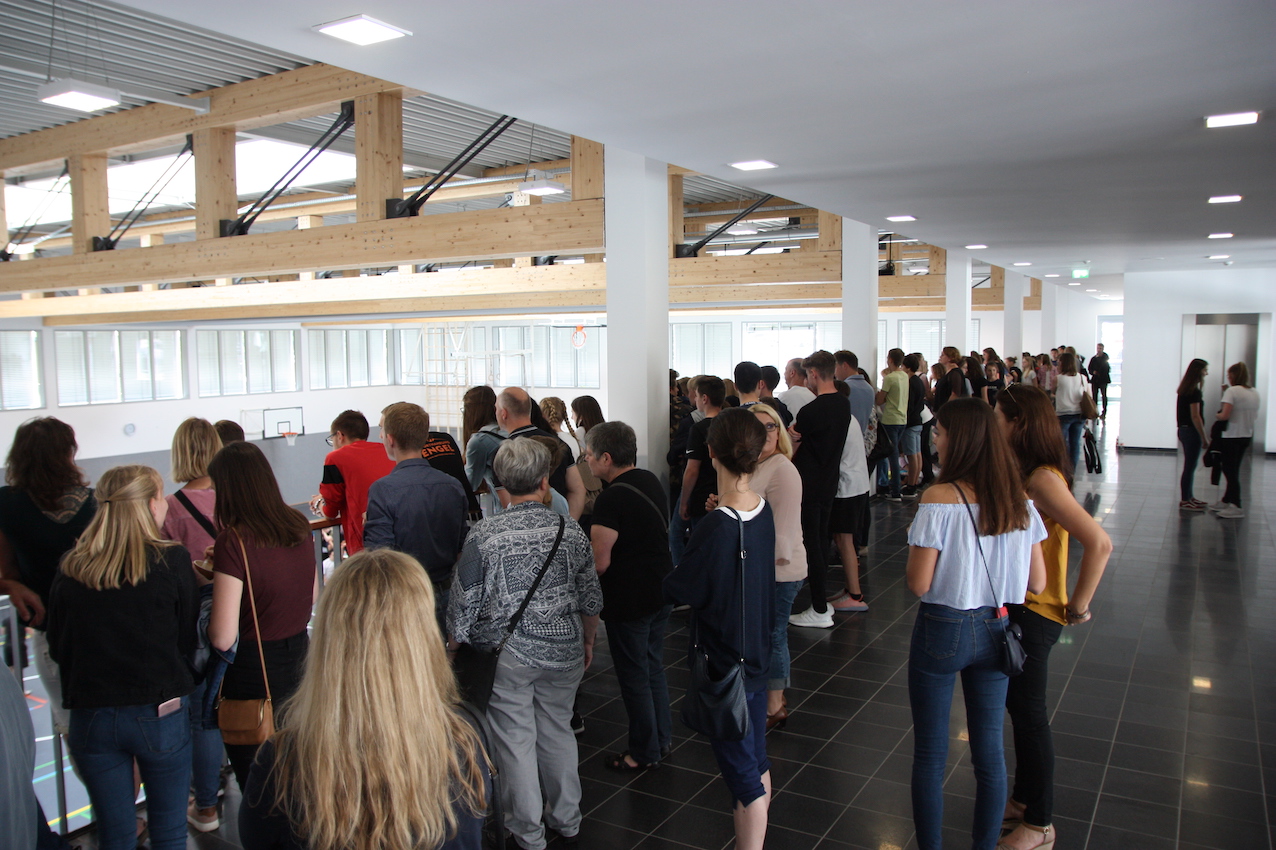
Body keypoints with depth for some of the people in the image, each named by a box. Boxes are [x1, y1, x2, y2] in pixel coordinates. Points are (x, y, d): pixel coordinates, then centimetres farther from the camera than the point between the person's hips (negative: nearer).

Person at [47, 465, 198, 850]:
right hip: (160, 713, -2)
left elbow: (58, 650, 7)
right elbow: (188, 640, -5)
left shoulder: (70, 571, -2)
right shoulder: (172, 562, -11)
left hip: (91, 717, 3)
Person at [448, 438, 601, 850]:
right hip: (562, 650, 3)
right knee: (557, 730, 20)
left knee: (515, 739, 11)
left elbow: (463, 606, -10)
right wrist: (587, 642, 19)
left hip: (506, 656, -3)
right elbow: (591, 599, 3)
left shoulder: (484, 535, -15)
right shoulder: (570, 529, -6)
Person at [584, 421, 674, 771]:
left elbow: (600, 562, -24)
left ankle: (644, 752, 20)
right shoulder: (651, 481, 4)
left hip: (629, 599, -9)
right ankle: (662, 738, 33)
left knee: (634, 676, 7)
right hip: (661, 590, 9)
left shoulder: (611, 498, -23)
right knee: (653, 668, 21)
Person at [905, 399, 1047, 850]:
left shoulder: (940, 499, -19)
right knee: (989, 750, 17)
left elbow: (918, 583, -17)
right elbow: (1037, 583, 3)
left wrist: (919, 546, 1)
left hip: (943, 630, -5)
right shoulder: (1020, 502, -2)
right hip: (996, 632, 5)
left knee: (930, 755, 10)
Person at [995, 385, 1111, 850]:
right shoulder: (1021, 474, 6)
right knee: (1020, 707, 20)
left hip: (1034, 613, -9)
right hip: (1013, 606, 9)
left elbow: (1099, 543, -30)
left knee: (1029, 714, 4)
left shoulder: (1042, 480, -23)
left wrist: (1077, 606, -21)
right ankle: (1024, 798, 37)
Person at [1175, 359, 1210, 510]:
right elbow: (1195, 416, -19)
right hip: (1191, 431, -10)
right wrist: (1204, 437, -16)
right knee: (1189, 467, -3)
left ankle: (1188, 497, 26)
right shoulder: (1194, 391, -17)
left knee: (1189, 466, 17)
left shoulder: (1185, 389, 10)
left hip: (1184, 430, 10)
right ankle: (1185, 501, 2)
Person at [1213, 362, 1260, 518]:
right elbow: (1255, 415, 15)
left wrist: (1217, 415, -3)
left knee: (1230, 471, 0)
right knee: (1233, 470, 16)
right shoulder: (1254, 393, 7)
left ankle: (1236, 507, -1)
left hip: (1232, 437, -7)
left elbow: (1224, 415, -23)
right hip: (1247, 436, 7)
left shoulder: (1232, 391, -15)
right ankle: (1226, 501, 25)